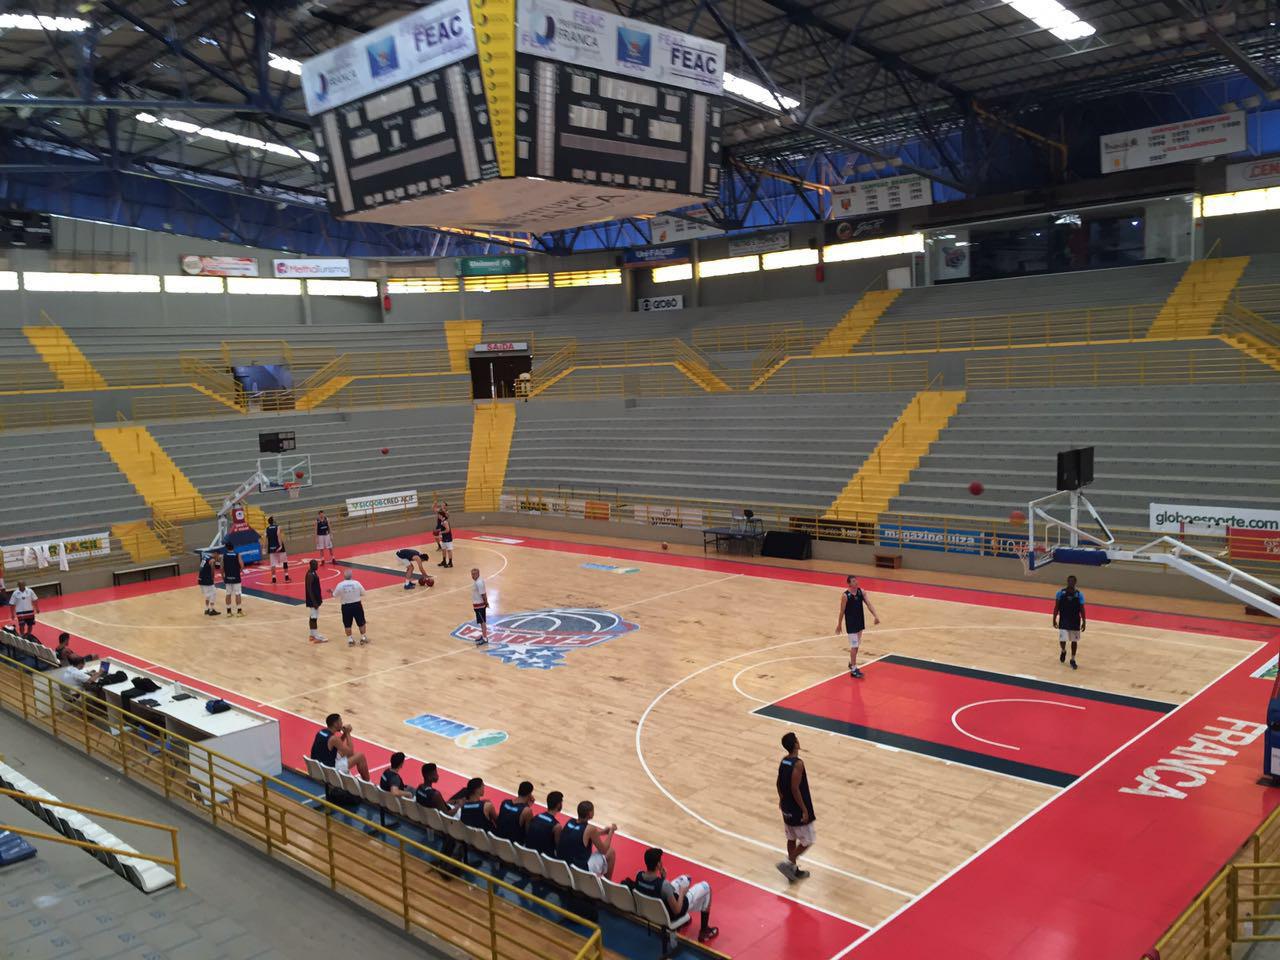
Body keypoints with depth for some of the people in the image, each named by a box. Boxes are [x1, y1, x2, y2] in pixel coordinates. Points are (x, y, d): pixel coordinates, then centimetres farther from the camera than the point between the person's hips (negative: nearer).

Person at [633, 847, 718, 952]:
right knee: (706, 886, 10)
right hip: (672, 914, -7)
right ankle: (704, 931, 23)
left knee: (685, 878, 26)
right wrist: (682, 893, -10)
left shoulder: (639, 876, -20)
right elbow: (677, 910, -25)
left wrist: (662, 878, -8)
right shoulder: (664, 884, -39)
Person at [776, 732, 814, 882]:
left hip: (787, 808, 8)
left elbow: (779, 784, 11)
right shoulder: (798, 764, -24)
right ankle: (788, 863, 2)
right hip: (798, 810, -8)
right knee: (807, 841, 7)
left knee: (792, 839, 18)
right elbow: (795, 789, -26)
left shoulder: (783, 761, 2)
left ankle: (794, 870, 27)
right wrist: (804, 810, -20)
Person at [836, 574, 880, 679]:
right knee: (854, 646, -5)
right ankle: (853, 670, 2)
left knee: (857, 645, 17)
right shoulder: (845, 595, -17)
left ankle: (852, 663, 36)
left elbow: (869, 604, -7)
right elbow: (842, 611, -10)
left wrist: (875, 616, -18)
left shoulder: (861, 592, -2)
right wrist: (839, 625, -3)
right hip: (851, 624, -6)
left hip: (860, 622, 6)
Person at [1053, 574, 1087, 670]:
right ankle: (1063, 651, 30)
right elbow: (1056, 607, -1)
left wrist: (1083, 622, -4)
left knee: (1074, 641, 9)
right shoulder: (1060, 593, -8)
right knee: (1062, 640, -4)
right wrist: (1054, 620, -2)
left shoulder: (1079, 595, -8)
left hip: (1075, 622, 0)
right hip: (1063, 621, 0)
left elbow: (1082, 609, -2)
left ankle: (1072, 660, 24)